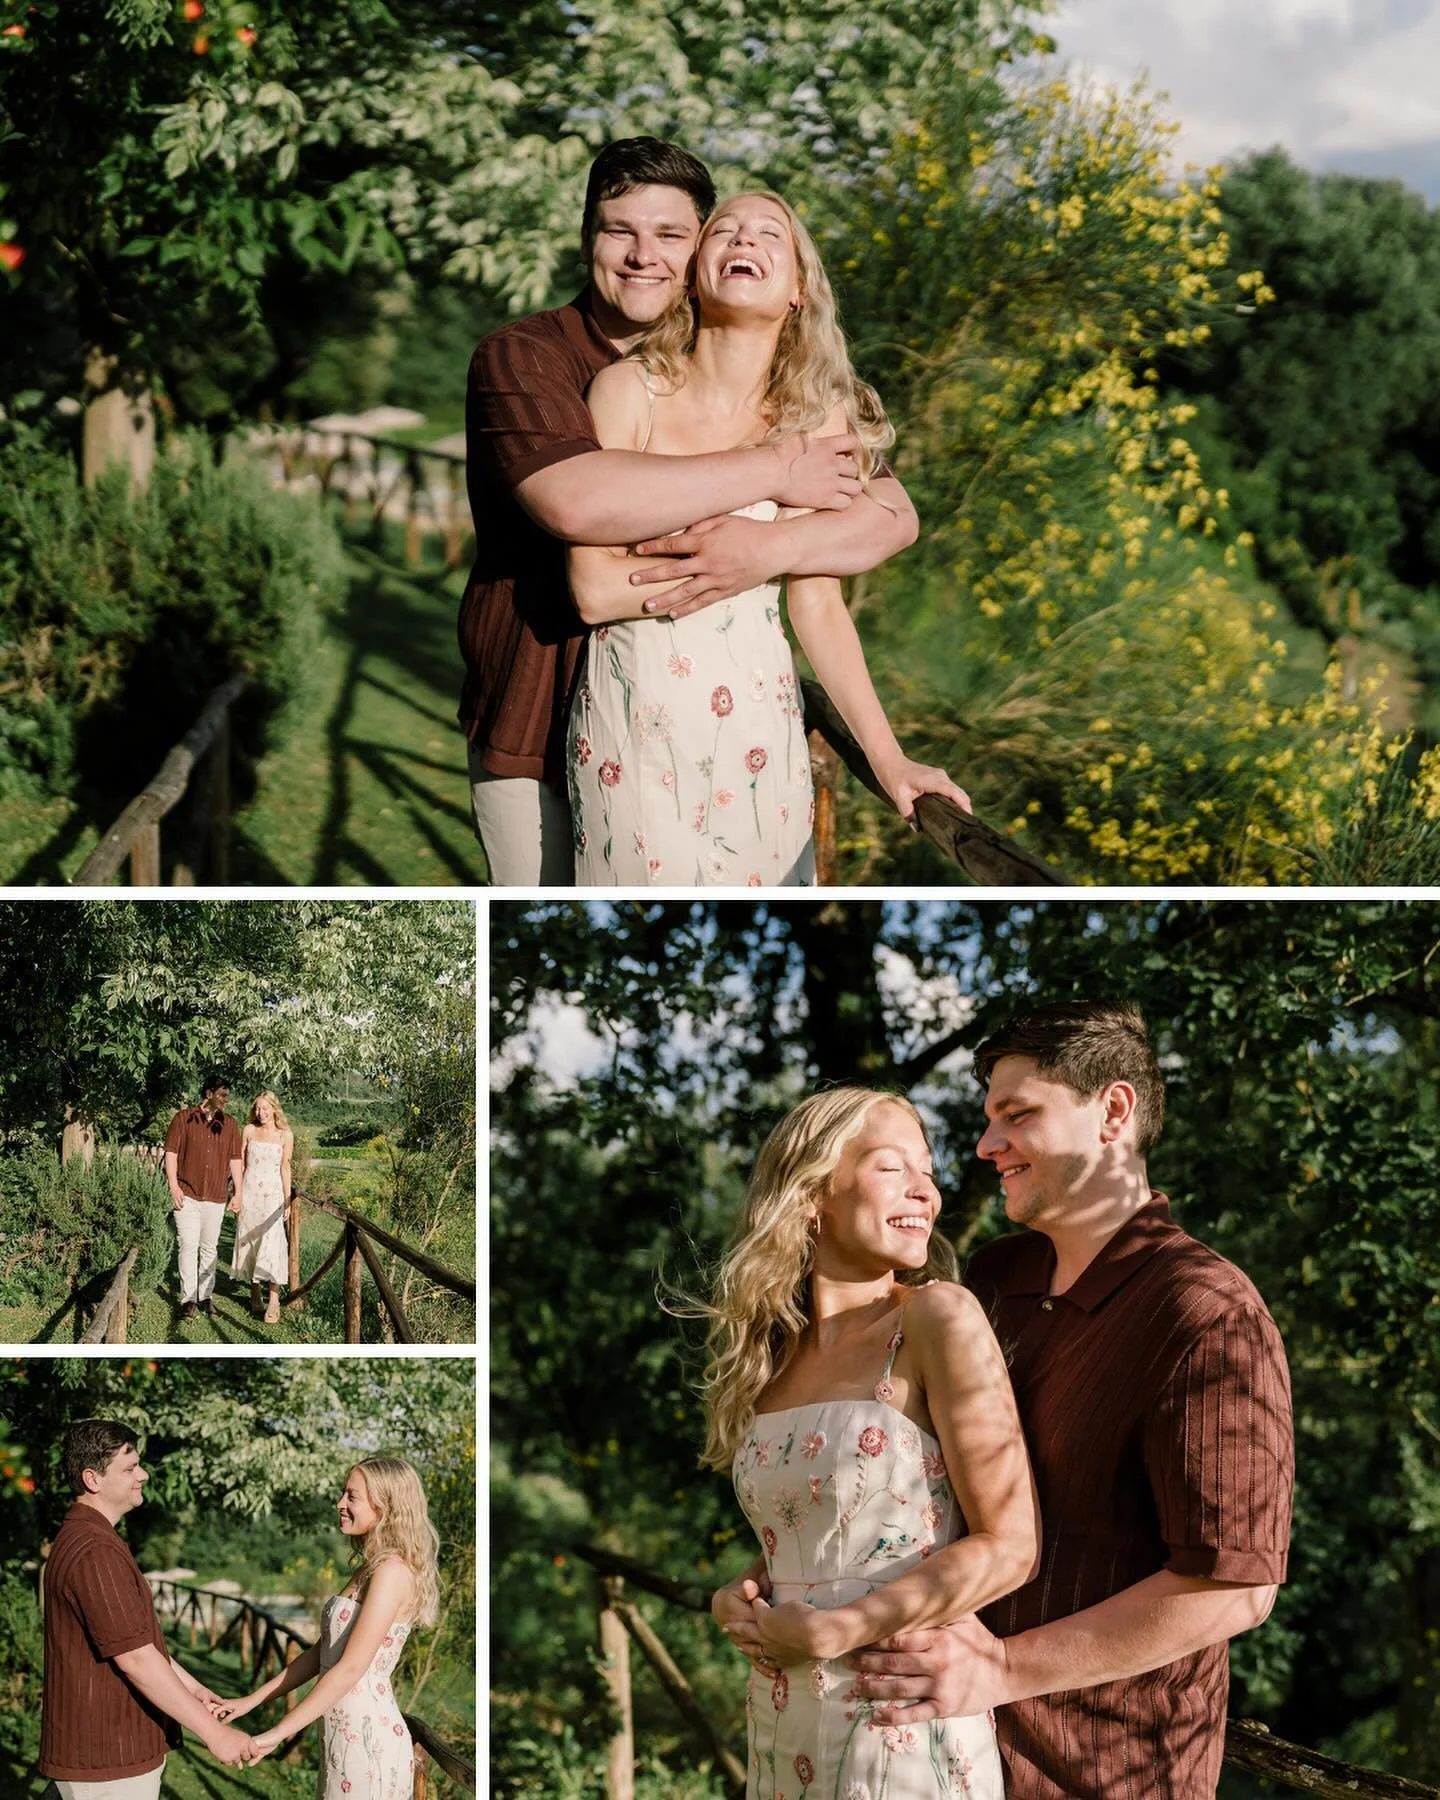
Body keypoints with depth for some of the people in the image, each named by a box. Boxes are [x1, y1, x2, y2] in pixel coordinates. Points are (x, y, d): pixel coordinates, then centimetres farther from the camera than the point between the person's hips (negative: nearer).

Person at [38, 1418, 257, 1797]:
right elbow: (134, 1658, -25)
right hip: (106, 1757, -10)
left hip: (118, 1746, 10)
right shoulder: (94, 1552, -22)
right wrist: (212, 1732, -22)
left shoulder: (85, 1537, 13)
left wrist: (189, 1685, 23)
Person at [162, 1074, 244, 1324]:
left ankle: (206, 1296, 17)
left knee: (209, 1248, 9)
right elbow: (171, 1152, -2)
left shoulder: (229, 1125, 9)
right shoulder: (184, 1118, -1)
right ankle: (188, 1299, -5)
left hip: (216, 1197, 3)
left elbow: (235, 1160, 12)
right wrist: (174, 1186, -9)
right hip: (187, 1194, -3)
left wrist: (239, 1193, 7)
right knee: (188, 1246, -7)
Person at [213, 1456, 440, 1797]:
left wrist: (277, 1733, -21)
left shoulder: (392, 1571, -16)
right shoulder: (370, 1570, 14)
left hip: (368, 1739, -9)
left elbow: (351, 1668, -21)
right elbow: (322, 1653, 17)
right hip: (349, 1734, 9)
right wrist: (252, 1701, 12)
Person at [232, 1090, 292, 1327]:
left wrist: (288, 1199, 0)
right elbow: (240, 1163, 9)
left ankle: (274, 1301, -14)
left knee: (271, 1243, -12)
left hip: (272, 1194, -3)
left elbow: (285, 1168, 4)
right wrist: (237, 1194, 4)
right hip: (249, 1192, 3)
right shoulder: (249, 1131, 6)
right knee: (249, 1243, 6)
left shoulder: (285, 1135, 1)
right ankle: (254, 1296, 19)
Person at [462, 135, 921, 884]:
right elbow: (574, 501, -27)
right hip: (540, 735, -3)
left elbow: (892, 515, -4)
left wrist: (770, 548, -25)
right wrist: (773, 470, -19)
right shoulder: (520, 357, -6)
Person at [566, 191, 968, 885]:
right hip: (633, 718, -2)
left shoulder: (818, 418, 1)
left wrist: (887, 756, -3)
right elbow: (594, 588, -14)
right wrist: (765, 552, -12)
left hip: (758, 724, 2)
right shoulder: (629, 391, -7)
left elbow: (819, 605, 3)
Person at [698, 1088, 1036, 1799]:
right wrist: (737, 1599, -2)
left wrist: (829, 1634, -15)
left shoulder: (939, 1318, -11)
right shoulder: (777, 1351, 7)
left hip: (905, 1732, -6)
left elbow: (1007, 1546, -13)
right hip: (783, 1733, 6)